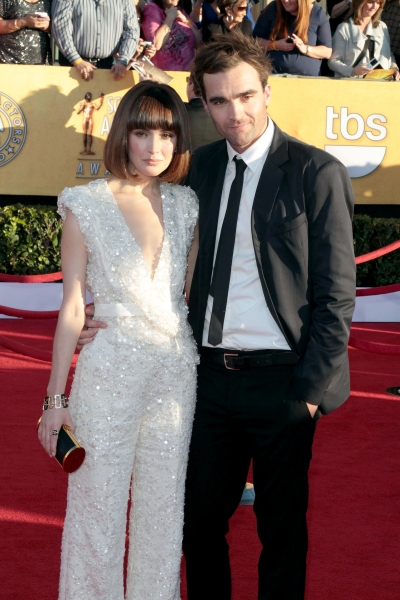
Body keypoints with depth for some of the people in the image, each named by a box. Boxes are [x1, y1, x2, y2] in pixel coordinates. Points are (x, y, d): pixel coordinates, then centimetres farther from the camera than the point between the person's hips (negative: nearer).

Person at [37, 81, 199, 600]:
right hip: (108, 373, -3)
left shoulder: (184, 205, 6)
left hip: (176, 371, 3)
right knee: (98, 505, 5)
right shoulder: (86, 206, -5)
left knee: (164, 506, 12)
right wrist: (56, 398, -5)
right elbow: (72, 307, -4)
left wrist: (201, 367, 4)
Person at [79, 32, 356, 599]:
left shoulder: (317, 173, -8)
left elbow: (337, 294, -9)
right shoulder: (200, 166, 7)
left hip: (280, 382, -5)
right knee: (200, 520, 16)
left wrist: (310, 390, -11)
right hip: (209, 377, 5)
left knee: (281, 530, 11)